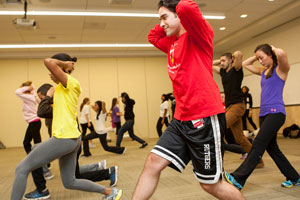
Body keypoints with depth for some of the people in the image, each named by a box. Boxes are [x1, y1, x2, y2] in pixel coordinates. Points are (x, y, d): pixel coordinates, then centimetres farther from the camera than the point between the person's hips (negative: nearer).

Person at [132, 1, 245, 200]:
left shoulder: (199, 35, -7)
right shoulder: (173, 43, 17)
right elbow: (153, 36, 35)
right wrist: (166, 24, 18)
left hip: (205, 118, -8)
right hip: (181, 119, 8)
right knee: (153, 163, 3)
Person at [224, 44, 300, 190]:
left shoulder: (280, 69, -2)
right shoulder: (263, 71, 18)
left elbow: (281, 54, -24)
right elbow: (245, 64, 29)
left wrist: (272, 48, -4)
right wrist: (258, 55, 18)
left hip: (276, 112, -9)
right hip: (264, 113, 9)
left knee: (258, 145, -14)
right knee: (271, 148, 10)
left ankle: (238, 179, -16)